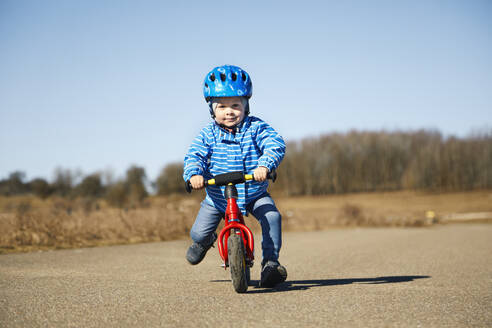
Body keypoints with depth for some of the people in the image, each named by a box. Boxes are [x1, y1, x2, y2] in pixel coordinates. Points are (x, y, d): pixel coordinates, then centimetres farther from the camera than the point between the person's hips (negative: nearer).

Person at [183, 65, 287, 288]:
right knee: (198, 233, -5)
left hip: (254, 195, -1)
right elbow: (194, 156, -12)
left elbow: (276, 145, -23)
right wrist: (194, 174, -35)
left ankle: (270, 262, -9)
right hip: (217, 197, 1)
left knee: (272, 217, -26)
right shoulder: (208, 134, -6)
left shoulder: (256, 128, -10)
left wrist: (264, 165, -44)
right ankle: (205, 242, 36)